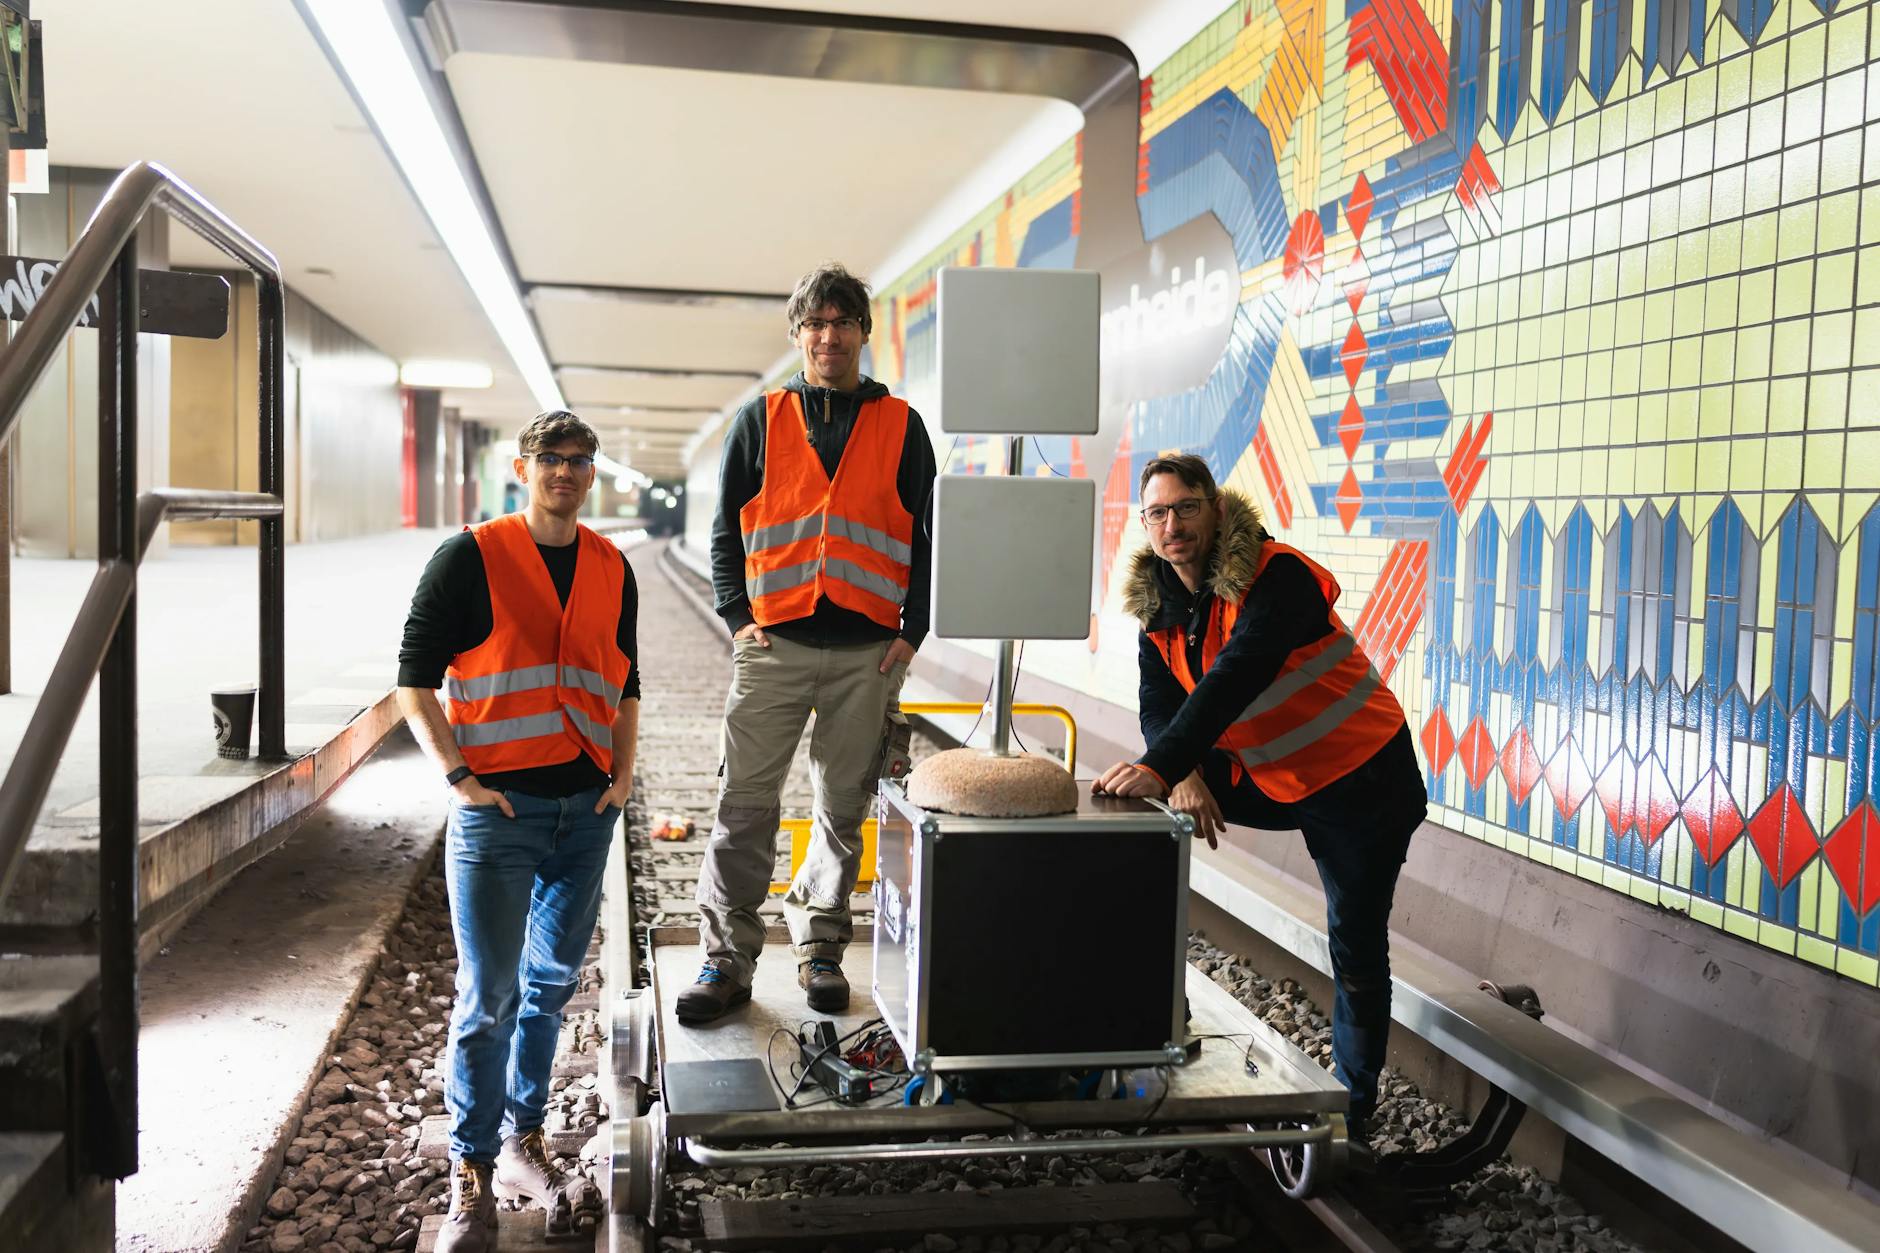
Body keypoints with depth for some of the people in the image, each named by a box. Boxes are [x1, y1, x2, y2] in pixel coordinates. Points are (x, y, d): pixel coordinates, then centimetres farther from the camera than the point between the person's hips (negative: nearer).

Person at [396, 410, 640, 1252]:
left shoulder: (612, 568, 9)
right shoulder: (472, 558, -6)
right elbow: (415, 677, -4)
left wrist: (624, 771, 7)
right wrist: (458, 775, -11)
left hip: (586, 807, 5)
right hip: (498, 807, -5)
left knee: (552, 982, 14)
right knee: (488, 994, -1)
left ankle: (524, 1140, 29)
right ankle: (471, 1171, 13)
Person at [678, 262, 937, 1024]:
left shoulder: (900, 425, 9)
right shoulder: (762, 420, 9)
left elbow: (925, 535, 9)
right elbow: (726, 527, 10)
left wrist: (912, 631, 1)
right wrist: (738, 617, -1)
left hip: (868, 653, 1)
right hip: (774, 645, 0)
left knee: (843, 810, 8)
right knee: (745, 805, -2)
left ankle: (819, 949, 21)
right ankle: (727, 958, 7)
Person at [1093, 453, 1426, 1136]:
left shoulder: (1278, 578, -27)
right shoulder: (1157, 597, -4)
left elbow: (1233, 679, -40)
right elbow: (1159, 702, -7)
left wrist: (1161, 766, -50)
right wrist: (1185, 775, -26)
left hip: (1361, 779, -6)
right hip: (1269, 776, 6)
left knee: (1357, 946, -2)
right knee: (1142, 798, -5)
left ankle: (1354, 1104, 17)